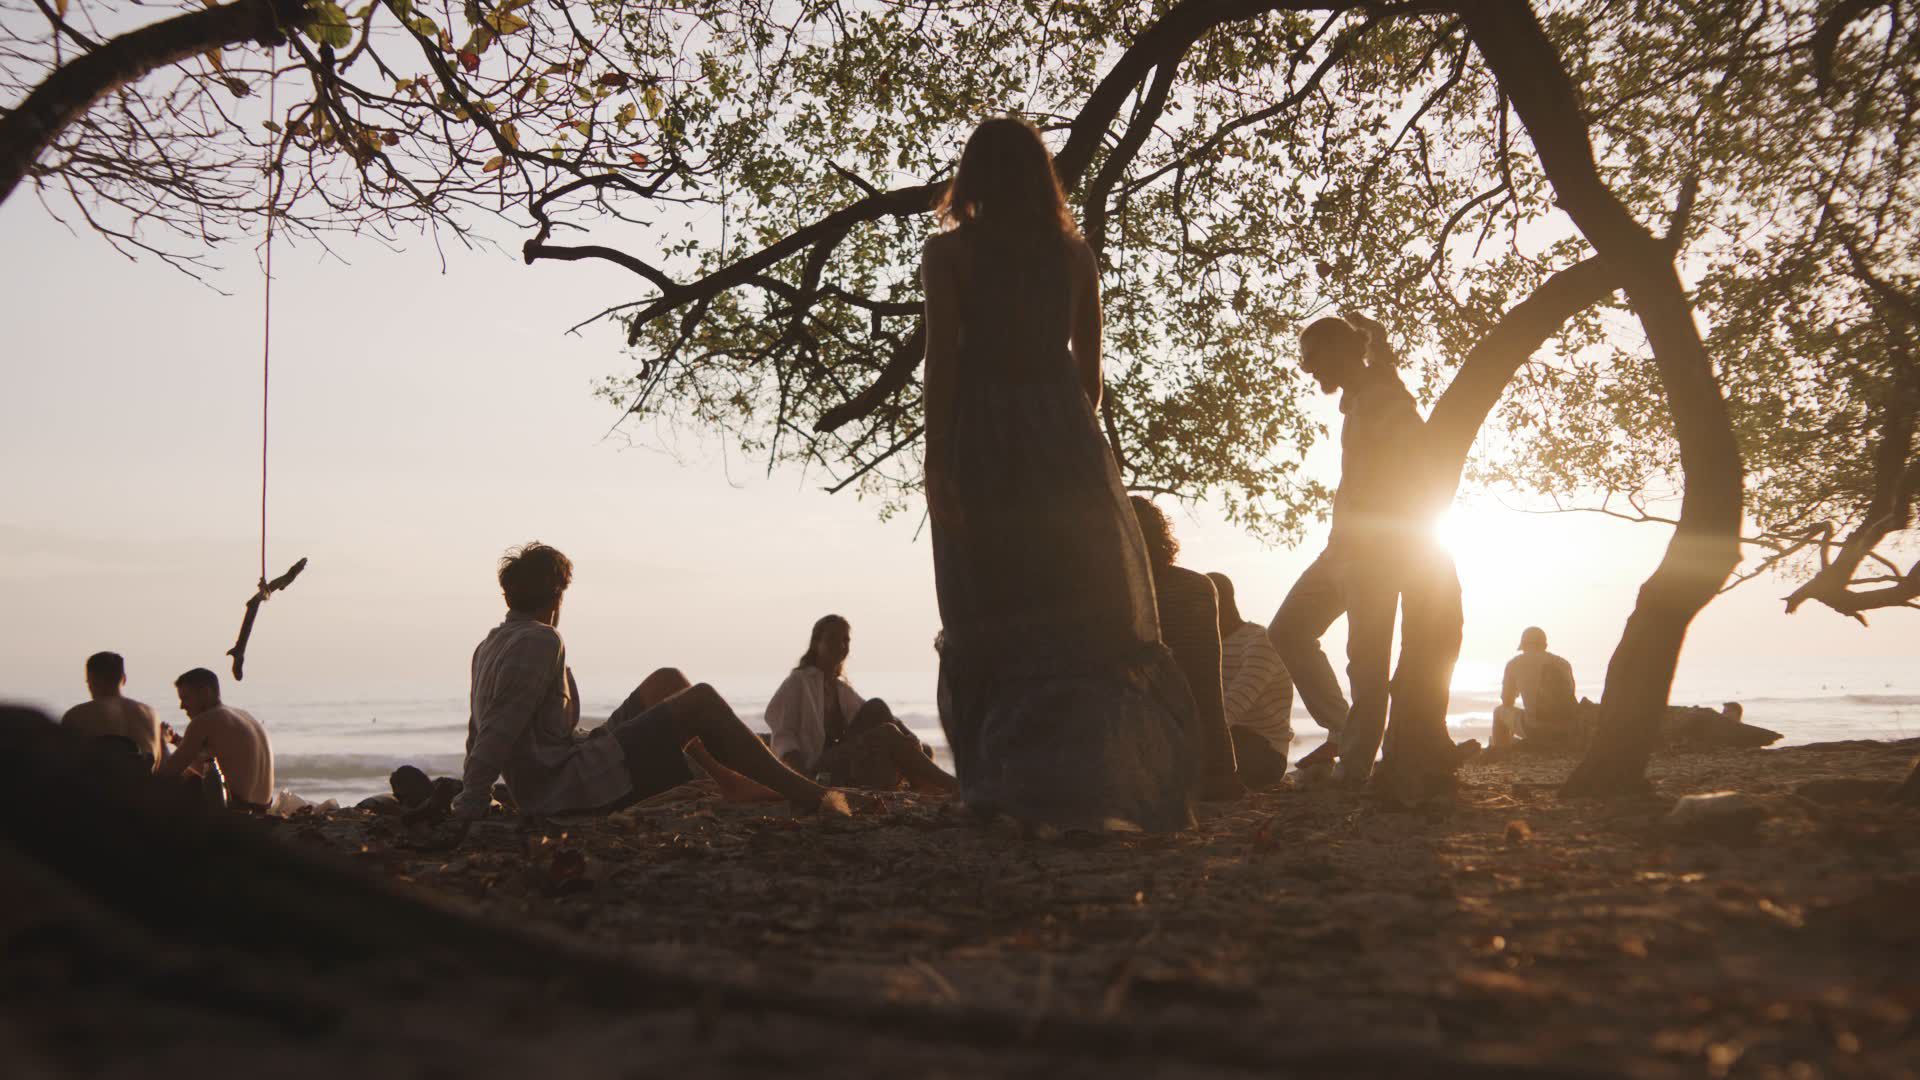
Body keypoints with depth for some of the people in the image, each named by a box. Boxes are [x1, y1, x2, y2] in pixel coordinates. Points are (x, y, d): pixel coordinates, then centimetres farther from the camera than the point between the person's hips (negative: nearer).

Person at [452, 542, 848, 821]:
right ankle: (807, 794, -12)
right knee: (701, 702, -11)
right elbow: (501, 731, -20)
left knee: (667, 682, 17)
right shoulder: (540, 642, -14)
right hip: (573, 787, -10)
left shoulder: (490, 646, 14)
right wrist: (469, 807, -18)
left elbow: (478, 734, 17)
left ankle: (729, 780, 16)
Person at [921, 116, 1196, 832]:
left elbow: (942, 361, -8)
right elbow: (1089, 367, 10)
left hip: (983, 437, -2)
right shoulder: (1075, 255, 10)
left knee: (1000, 614, 1)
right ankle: (1095, 782, 4)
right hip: (1063, 435, 3)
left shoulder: (948, 251, 1)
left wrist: (936, 462, -9)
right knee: (1094, 608, 7)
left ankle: (1013, 786, -3)